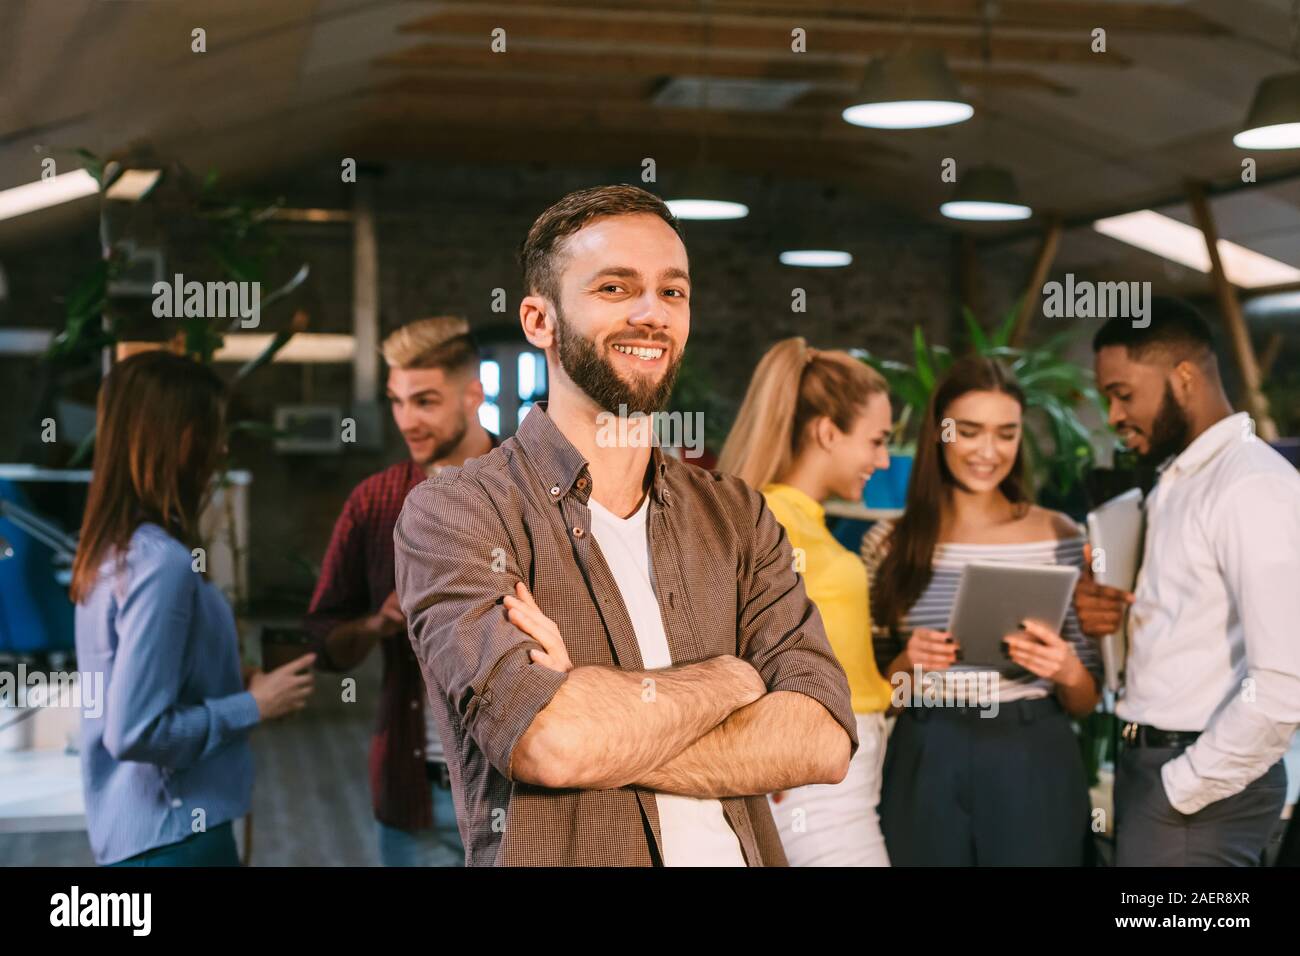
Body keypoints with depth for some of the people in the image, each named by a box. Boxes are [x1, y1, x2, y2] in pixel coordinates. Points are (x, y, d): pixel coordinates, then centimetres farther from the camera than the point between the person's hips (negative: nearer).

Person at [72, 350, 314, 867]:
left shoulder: (111, 550, 5)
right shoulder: (162, 564, -22)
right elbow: (135, 731, -24)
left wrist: (236, 681, 8)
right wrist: (254, 705, -14)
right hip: (172, 835, -9)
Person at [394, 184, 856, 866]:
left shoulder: (737, 516, 5)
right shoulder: (454, 514, -8)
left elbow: (823, 740, -7)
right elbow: (551, 738, -21)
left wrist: (602, 730, -18)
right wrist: (729, 676, -8)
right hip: (552, 855, -2)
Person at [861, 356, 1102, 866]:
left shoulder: (1059, 536, 0)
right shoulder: (889, 543, 2)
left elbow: (1086, 701, 4)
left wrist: (1066, 671, -16)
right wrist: (907, 666, -13)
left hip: (1033, 767, -1)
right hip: (924, 770, 1)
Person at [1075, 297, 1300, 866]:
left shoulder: (1252, 487, -17)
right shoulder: (1176, 481, 12)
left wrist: (1182, 787, -17)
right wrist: (1111, 621, 1)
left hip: (1202, 786, -9)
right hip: (1149, 763, 9)